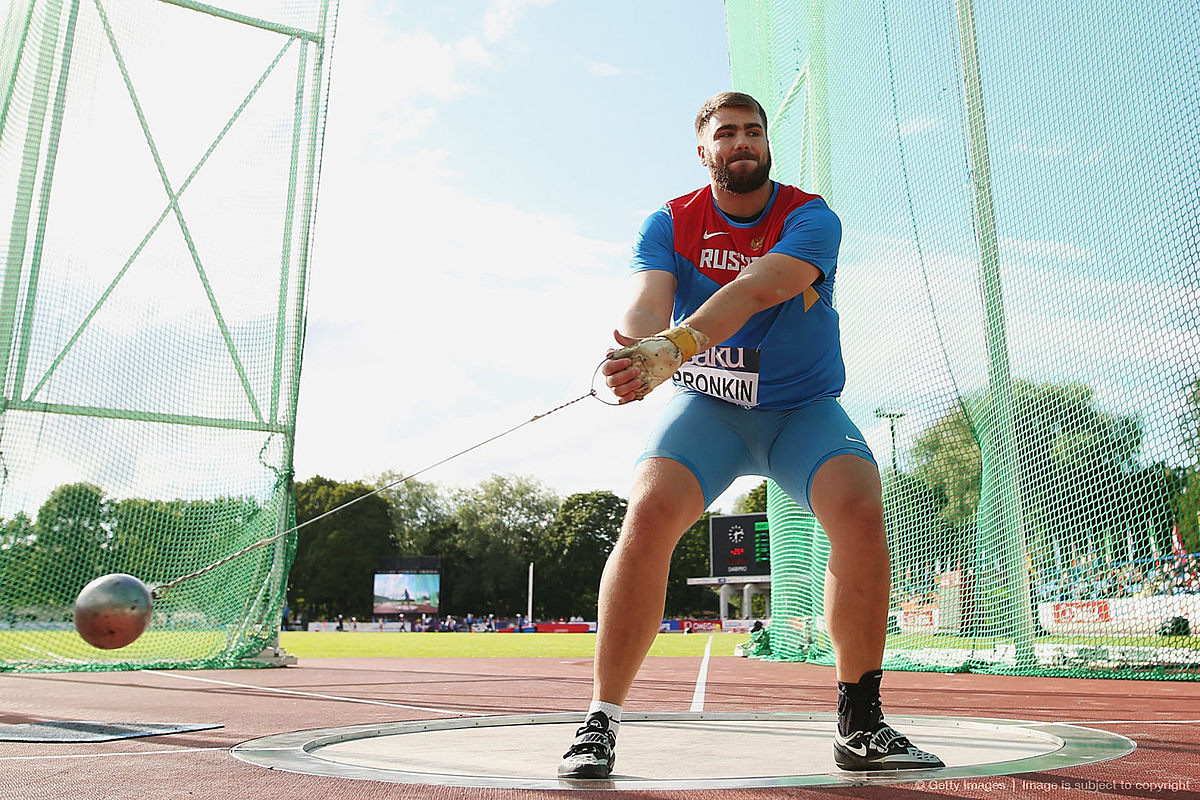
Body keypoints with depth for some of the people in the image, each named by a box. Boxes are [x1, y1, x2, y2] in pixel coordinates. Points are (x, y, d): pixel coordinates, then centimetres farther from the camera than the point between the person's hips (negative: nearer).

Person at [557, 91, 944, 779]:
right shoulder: (671, 224, -1)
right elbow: (649, 302, -20)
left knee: (861, 511, -27)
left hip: (805, 407, 0)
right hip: (707, 405, 0)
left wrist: (675, 345, -47)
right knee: (650, 510, -26)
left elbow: (759, 287, -30)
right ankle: (600, 723, -14)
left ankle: (861, 725, -9)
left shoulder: (811, 218, -9)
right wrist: (637, 350, -45)